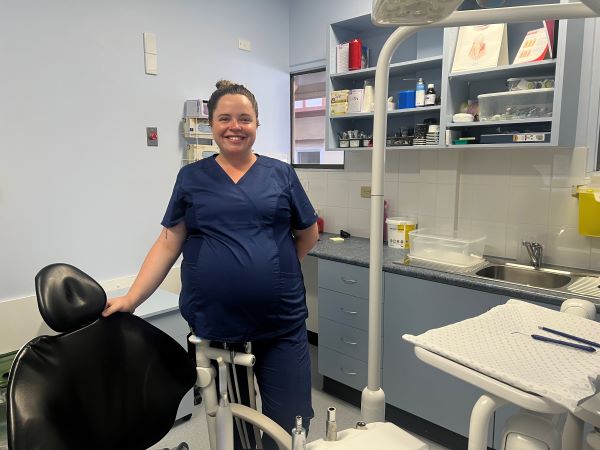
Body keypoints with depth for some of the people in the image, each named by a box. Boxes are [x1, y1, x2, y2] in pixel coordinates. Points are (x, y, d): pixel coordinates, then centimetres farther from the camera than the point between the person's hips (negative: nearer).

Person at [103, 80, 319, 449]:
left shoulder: (281, 174, 3)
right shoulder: (191, 177, 5)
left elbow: (309, 235, 11)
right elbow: (169, 243, 4)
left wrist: (275, 269, 6)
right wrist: (131, 299, -2)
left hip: (282, 325, 0)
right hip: (213, 325, 1)